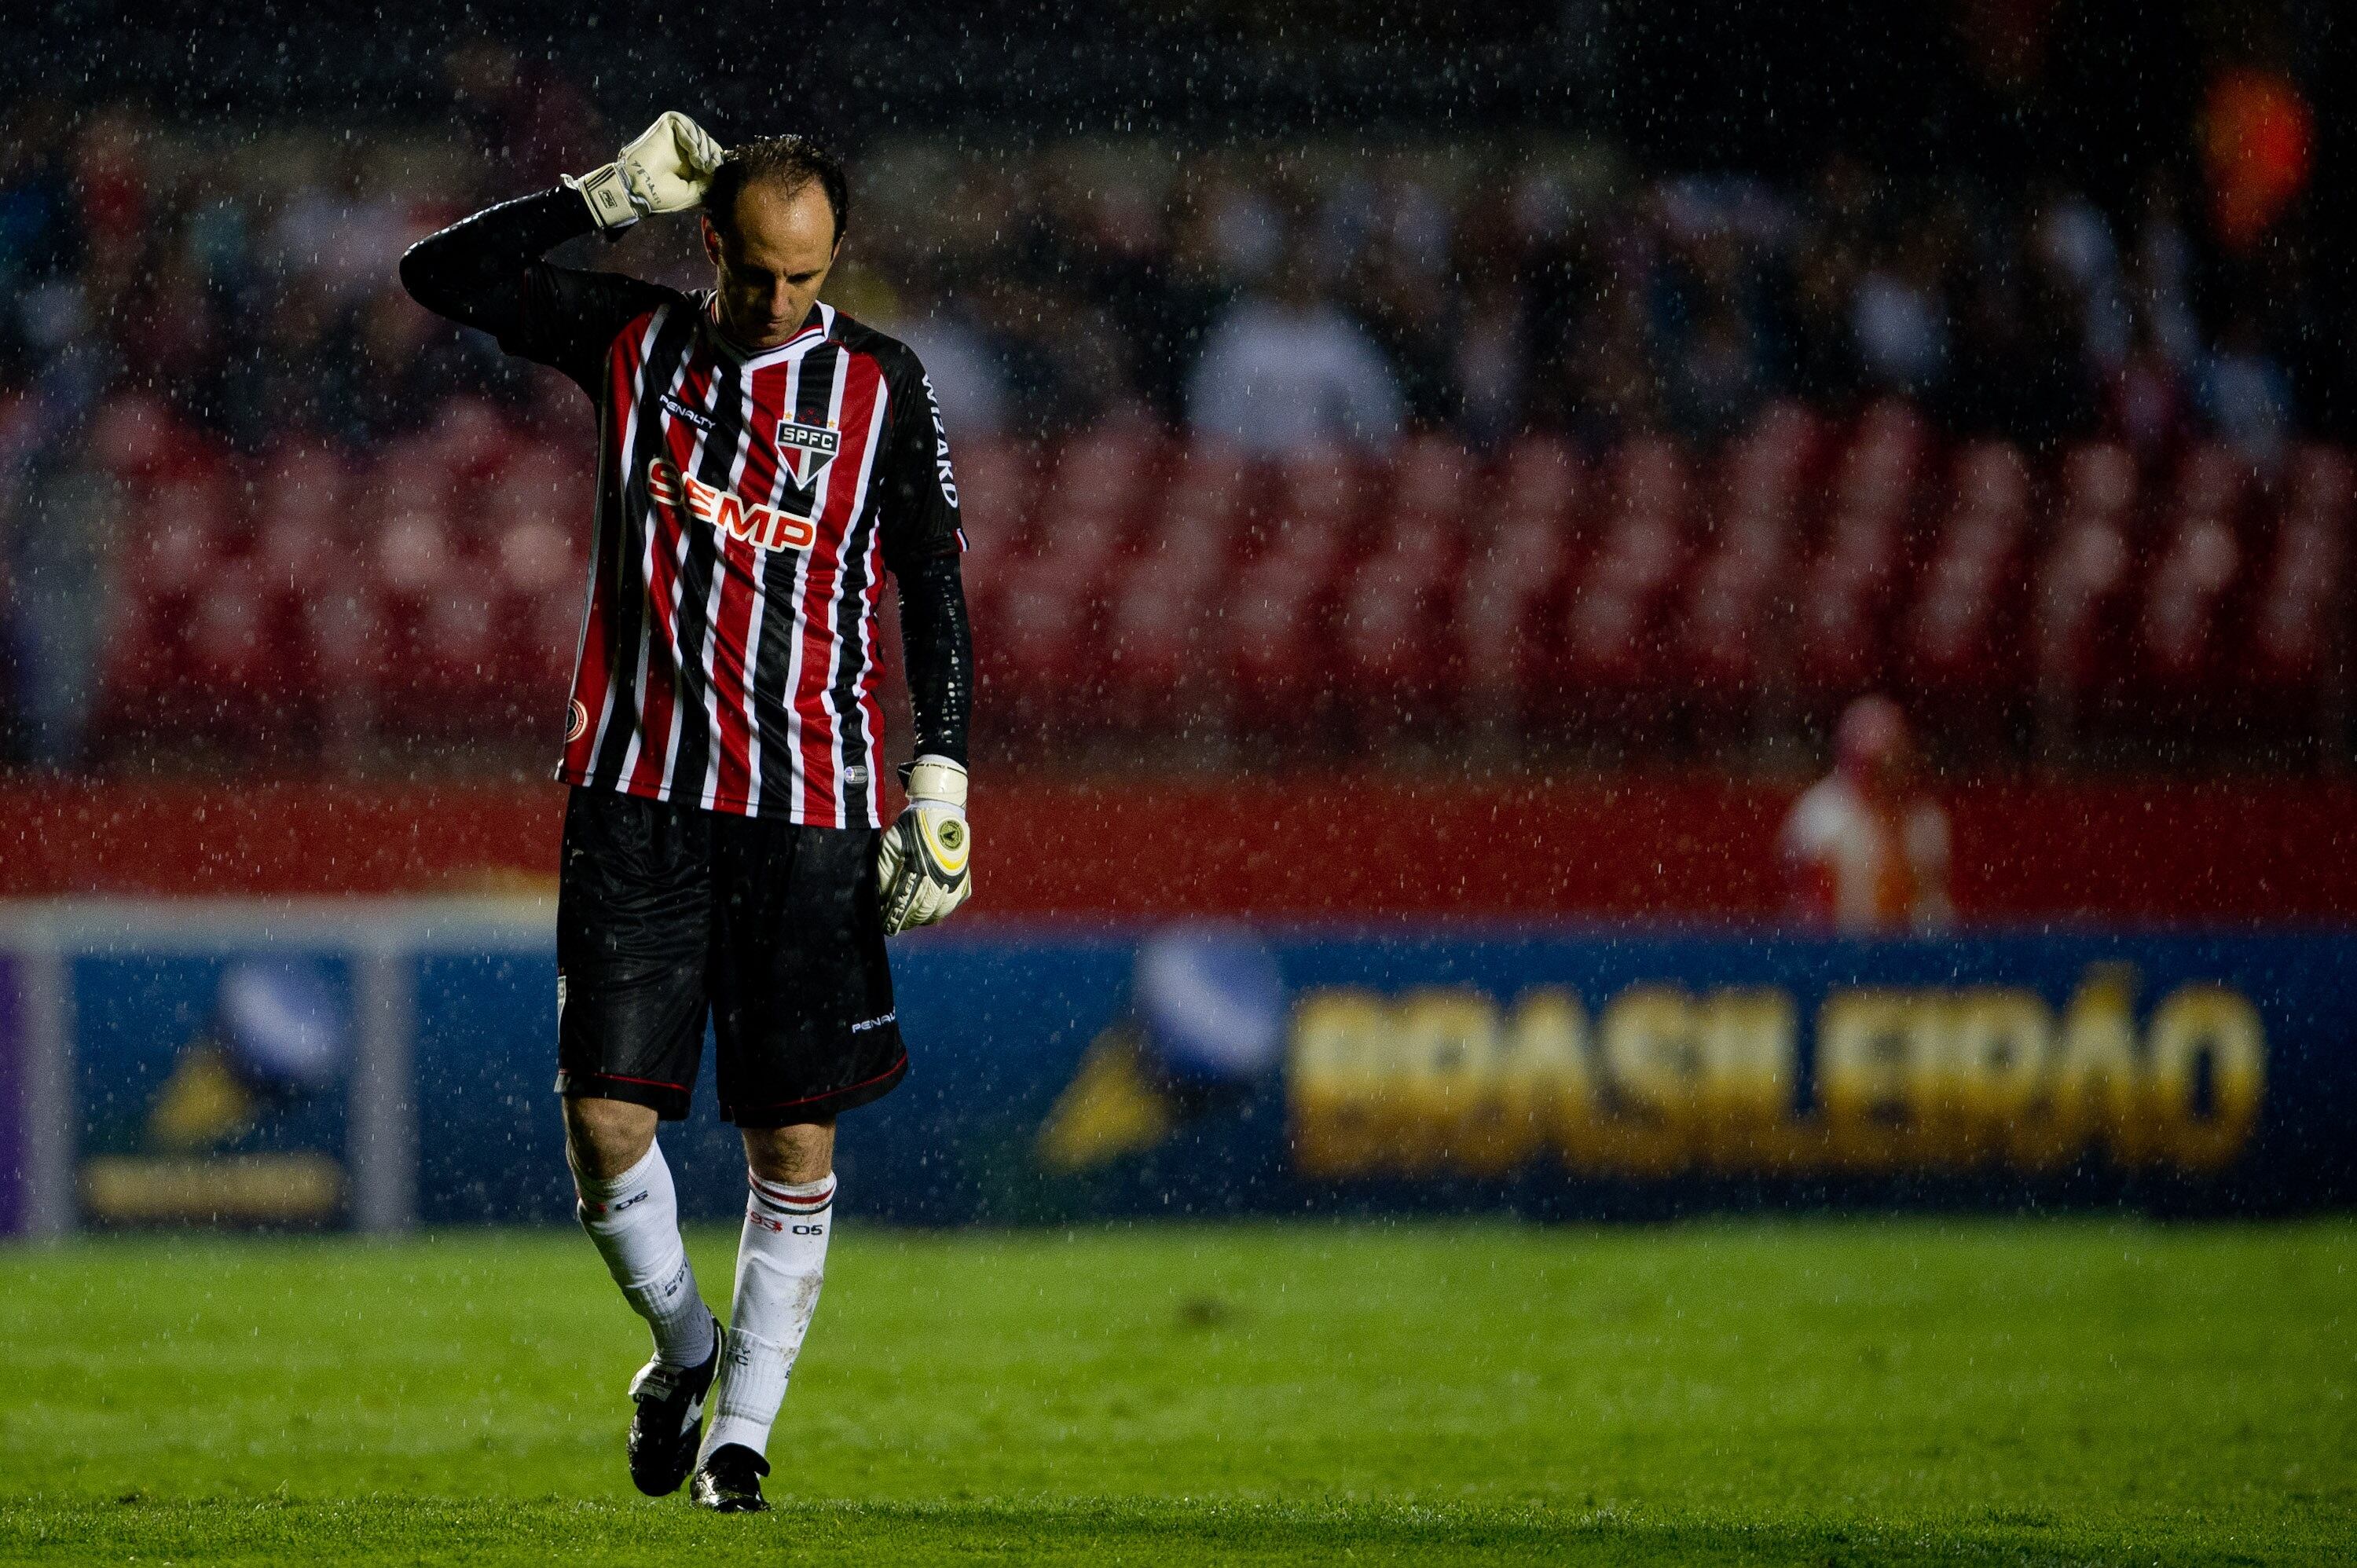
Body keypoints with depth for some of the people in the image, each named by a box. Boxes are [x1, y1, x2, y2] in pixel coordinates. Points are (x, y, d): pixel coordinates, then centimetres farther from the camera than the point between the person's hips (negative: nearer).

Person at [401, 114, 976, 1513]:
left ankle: (746, 1419, 11)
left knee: (795, 1136, -2)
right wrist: (612, 194, -2)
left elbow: (936, 594, 6)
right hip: (637, 789, 1)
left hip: (807, 811, -1)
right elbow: (443, 272, 4)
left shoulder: (882, 386, 2)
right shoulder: (630, 339, 5)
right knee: (604, 1118, -5)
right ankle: (685, 1348, 21)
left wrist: (941, 785, -1)